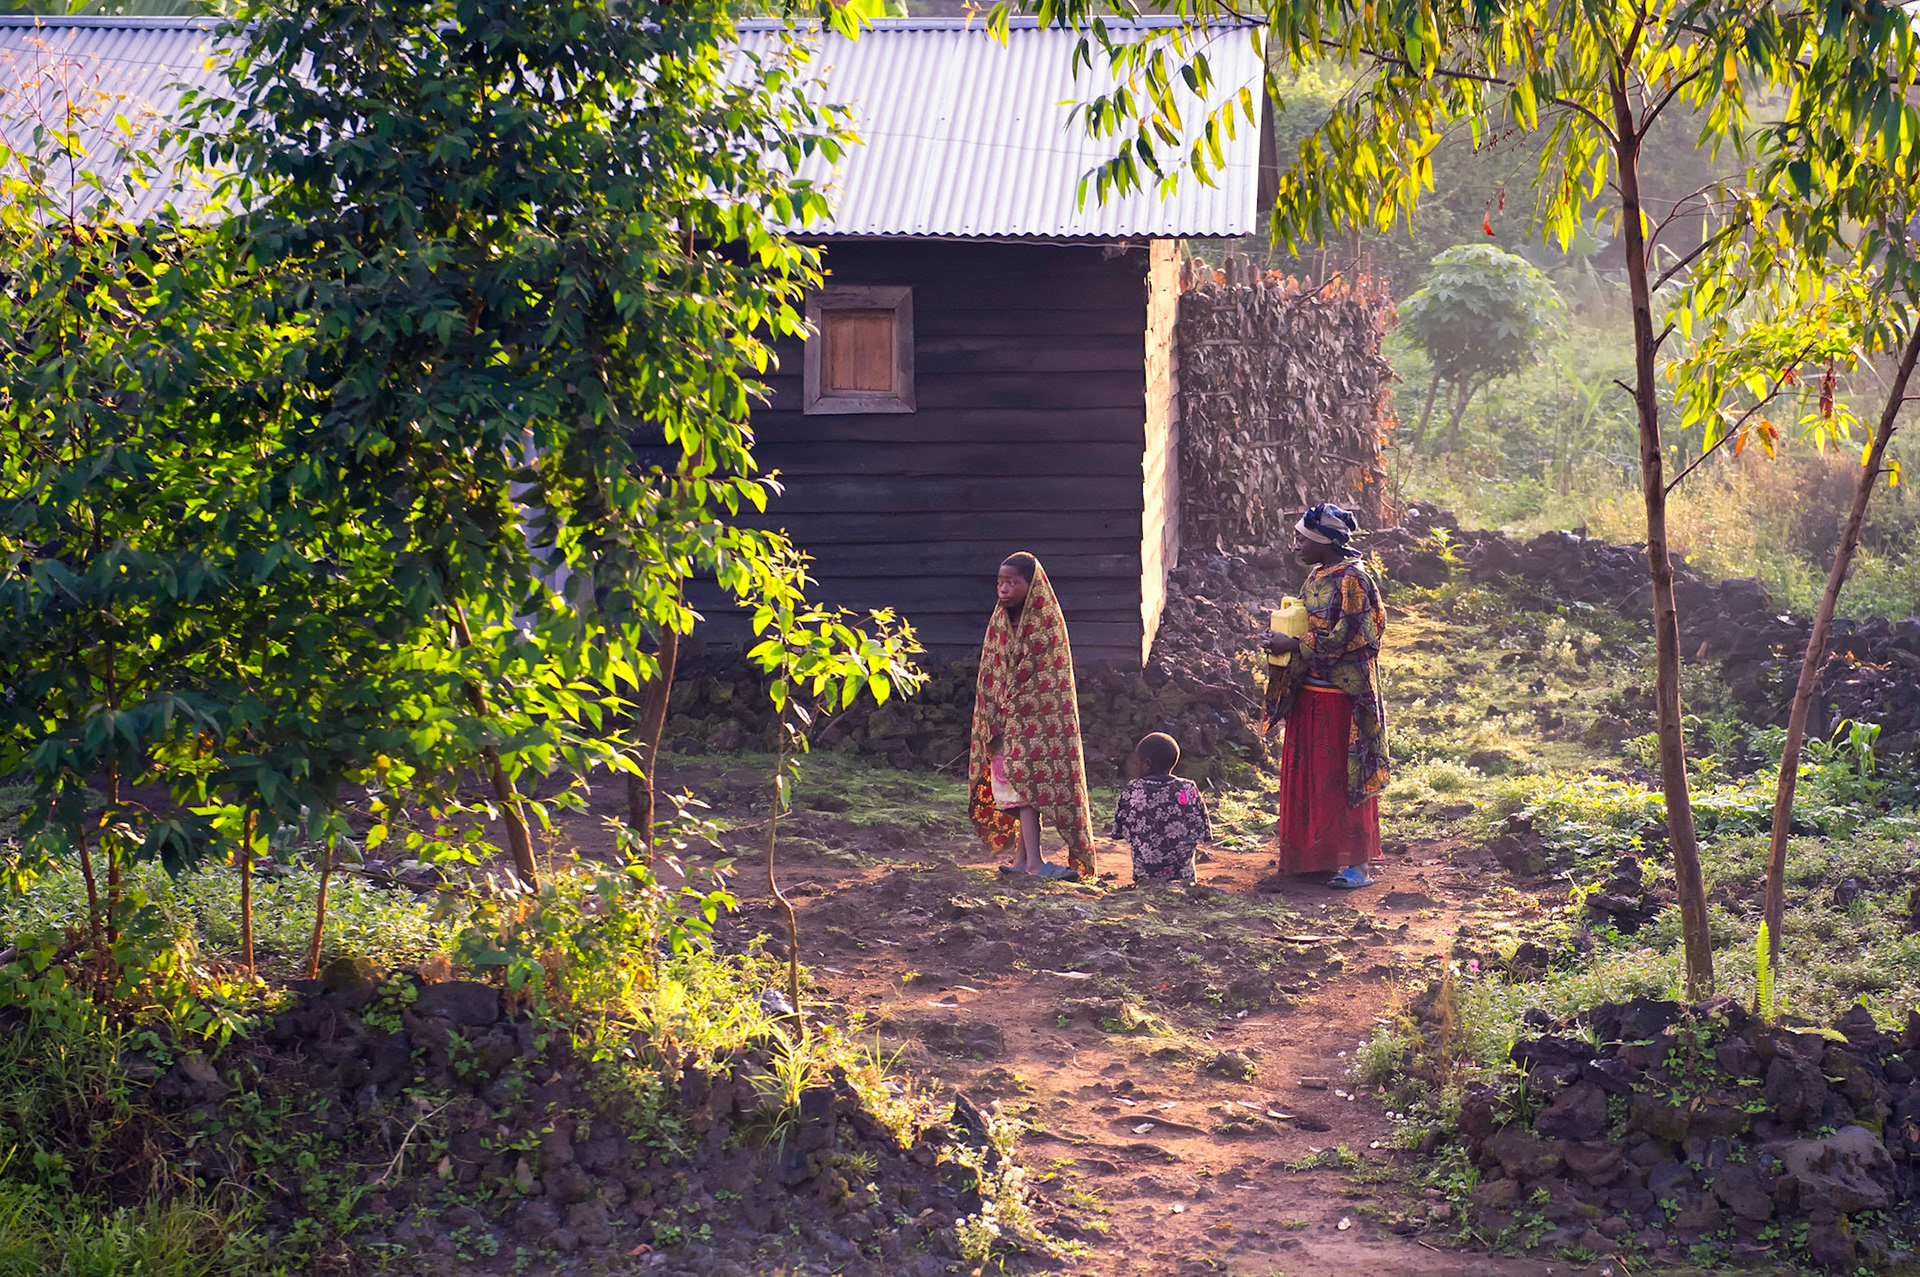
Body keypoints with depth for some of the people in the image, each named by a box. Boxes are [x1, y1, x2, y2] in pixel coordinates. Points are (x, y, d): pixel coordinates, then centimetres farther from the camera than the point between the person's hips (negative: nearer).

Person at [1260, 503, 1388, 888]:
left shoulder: (1350, 580, -16)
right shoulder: (1318, 575, 11)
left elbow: (1343, 638, -21)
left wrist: (1293, 646, -16)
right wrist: (1282, 638, 0)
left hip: (1339, 694, -9)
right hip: (1310, 690, 9)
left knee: (1342, 775, -5)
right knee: (1309, 773, 11)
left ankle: (1357, 863, 1)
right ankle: (1315, 855, 20)